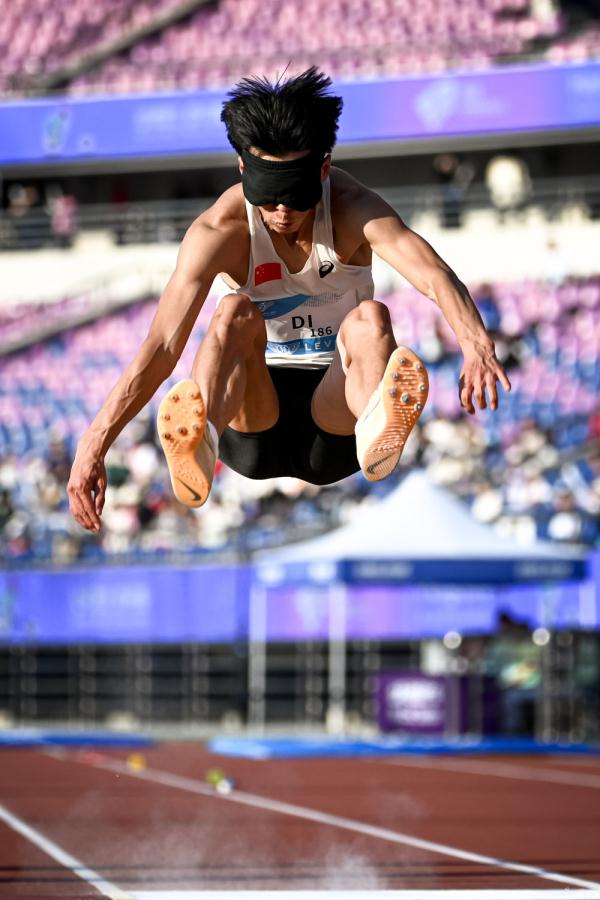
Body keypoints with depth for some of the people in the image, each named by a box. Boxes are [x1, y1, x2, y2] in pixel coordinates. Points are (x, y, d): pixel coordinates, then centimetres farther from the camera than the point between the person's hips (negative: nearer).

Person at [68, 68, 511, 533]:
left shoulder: (354, 211, -11)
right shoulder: (219, 231, -13)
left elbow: (433, 275, -30)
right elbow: (162, 346, -23)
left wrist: (476, 343, -52)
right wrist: (94, 444, -36)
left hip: (331, 420, 1)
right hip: (253, 437, 0)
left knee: (370, 319, -29)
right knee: (236, 313, -29)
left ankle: (377, 427, -63)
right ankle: (199, 440, -61)